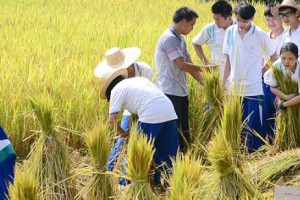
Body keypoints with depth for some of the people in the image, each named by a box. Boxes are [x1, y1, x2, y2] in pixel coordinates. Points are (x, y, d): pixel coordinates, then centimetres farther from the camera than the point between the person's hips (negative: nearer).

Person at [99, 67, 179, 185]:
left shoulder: (117, 89, 11)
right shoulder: (140, 79, 30)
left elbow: (112, 119, 4)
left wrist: (121, 132, 22)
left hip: (151, 117, -6)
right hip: (170, 115, 6)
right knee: (167, 154, 19)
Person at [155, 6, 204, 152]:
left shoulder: (180, 39, 14)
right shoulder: (170, 38, -17)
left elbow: (189, 64, 13)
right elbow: (182, 65, -21)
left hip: (180, 92, 10)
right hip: (170, 92, -10)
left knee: (183, 131, 13)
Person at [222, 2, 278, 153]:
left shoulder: (260, 35, -9)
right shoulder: (230, 32, 0)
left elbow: (274, 56, 5)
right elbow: (228, 59, 8)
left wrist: (261, 71, 5)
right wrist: (223, 84, 7)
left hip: (253, 88, -4)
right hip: (235, 88, 4)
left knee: (253, 127, -3)